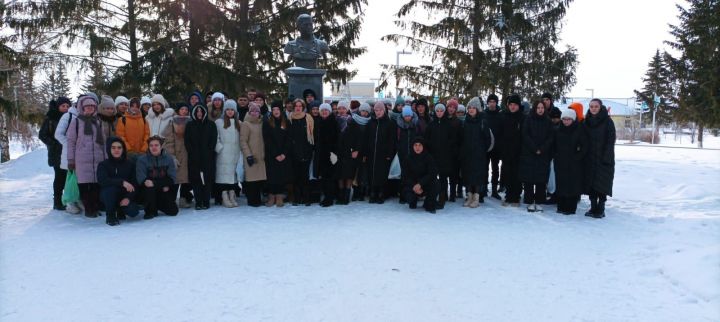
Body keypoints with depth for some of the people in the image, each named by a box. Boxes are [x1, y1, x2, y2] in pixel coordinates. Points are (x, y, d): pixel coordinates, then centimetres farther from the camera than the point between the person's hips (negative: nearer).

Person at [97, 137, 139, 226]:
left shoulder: (129, 164, -1)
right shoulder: (103, 165, -7)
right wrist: (122, 182, -37)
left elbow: (134, 184, -5)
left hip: (124, 196, 2)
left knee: (133, 211, -23)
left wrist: (128, 198, -21)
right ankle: (110, 216, -11)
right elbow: (102, 180, -26)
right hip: (107, 195, -2)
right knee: (111, 188, -35)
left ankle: (120, 210, 17)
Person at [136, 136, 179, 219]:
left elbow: (172, 178, -5)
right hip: (148, 190, -2)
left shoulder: (168, 158, -1)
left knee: (173, 211, -8)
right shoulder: (142, 159, -7)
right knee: (149, 187, -37)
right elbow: (141, 179, -16)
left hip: (164, 190, 2)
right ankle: (150, 211, -12)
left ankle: (158, 205, 26)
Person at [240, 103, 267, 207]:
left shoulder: (261, 123, 14)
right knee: (252, 177, -4)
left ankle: (258, 199, 14)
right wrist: (248, 155, -14)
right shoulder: (246, 124, -2)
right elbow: (243, 141, -7)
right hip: (251, 156, -5)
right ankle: (252, 200, 5)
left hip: (261, 156, 5)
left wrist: (265, 153, 16)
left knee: (261, 178, 4)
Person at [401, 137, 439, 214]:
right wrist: (413, 186, -23)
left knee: (434, 183, -31)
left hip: (426, 186, 0)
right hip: (412, 185, 0)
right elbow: (405, 176, -6)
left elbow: (432, 174, -18)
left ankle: (430, 206, -7)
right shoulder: (408, 159, -4)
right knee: (408, 196, -29)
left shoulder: (429, 158, -9)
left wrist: (420, 184, -30)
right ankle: (413, 202, 14)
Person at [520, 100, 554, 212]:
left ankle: (539, 202, 7)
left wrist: (541, 149, -10)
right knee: (529, 179, -3)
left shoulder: (548, 122, 8)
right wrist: (535, 149, -12)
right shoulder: (528, 120, 3)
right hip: (529, 154, -1)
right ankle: (530, 202, 4)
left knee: (541, 180, 0)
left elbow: (550, 138, 4)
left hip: (544, 155, 2)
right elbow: (526, 136, -4)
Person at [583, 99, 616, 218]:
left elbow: (611, 141, -9)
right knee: (590, 183, 5)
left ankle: (601, 209, 2)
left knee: (602, 183, -5)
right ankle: (593, 207, 13)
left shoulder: (607, 121, -5)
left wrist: (606, 158, -15)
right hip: (590, 158, 4)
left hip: (603, 158, -4)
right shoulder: (586, 121, 8)